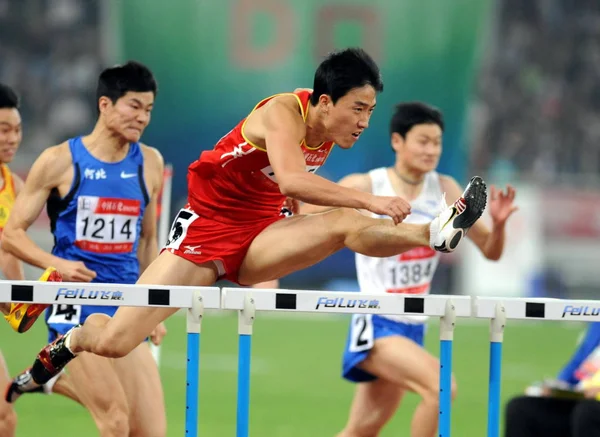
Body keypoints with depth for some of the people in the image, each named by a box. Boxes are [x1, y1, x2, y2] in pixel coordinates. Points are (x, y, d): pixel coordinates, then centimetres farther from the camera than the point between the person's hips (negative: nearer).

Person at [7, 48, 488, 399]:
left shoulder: (329, 131, -1)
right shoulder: (283, 112, -23)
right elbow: (291, 180, -43)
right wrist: (372, 201, -46)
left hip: (260, 239, 5)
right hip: (206, 226, -5)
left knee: (345, 224, -25)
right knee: (113, 342, -9)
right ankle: (70, 342, 21)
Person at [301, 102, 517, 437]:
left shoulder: (445, 189, 2)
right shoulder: (364, 188, -12)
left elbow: (491, 251, 4)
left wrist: (499, 223, -15)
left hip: (413, 328, 6)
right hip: (375, 325, -6)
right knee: (441, 387, -27)